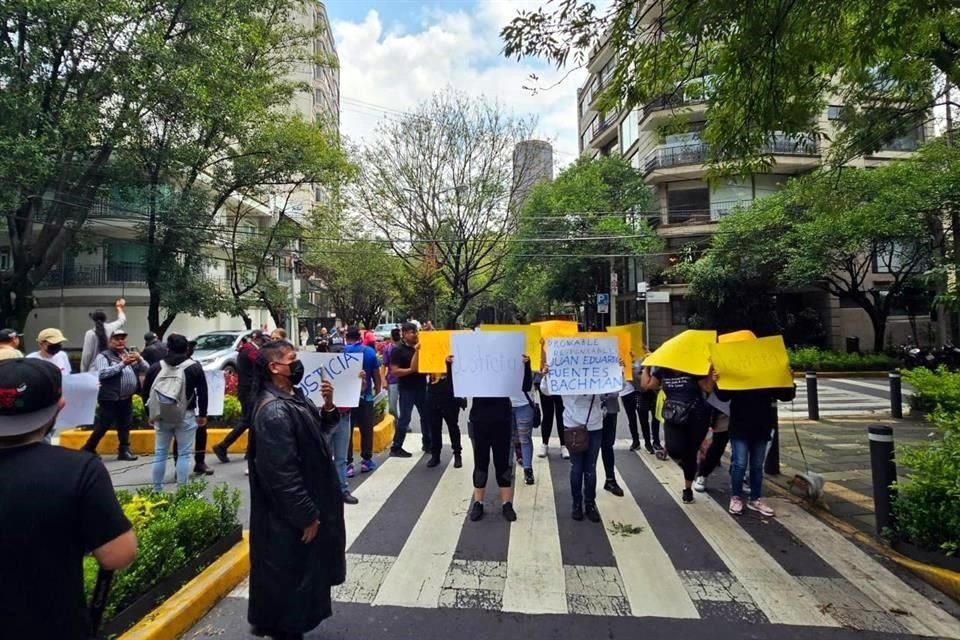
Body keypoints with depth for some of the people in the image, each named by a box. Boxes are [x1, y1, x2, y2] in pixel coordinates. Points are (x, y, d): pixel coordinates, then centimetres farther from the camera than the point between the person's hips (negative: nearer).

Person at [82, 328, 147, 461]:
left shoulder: (130, 354, 15)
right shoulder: (103, 356, -3)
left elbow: (145, 370, 8)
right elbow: (102, 373, -19)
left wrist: (139, 359, -11)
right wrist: (122, 364, -25)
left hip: (127, 398, 5)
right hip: (110, 398, -5)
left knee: (125, 426, 9)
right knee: (103, 425, -1)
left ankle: (124, 451, 16)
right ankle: (88, 449, 15)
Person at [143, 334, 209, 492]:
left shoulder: (155, 367, 4)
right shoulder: (194, 367, -3)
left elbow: (145, 392, 8)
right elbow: (202, 393, -4)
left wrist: (151, 414, 18)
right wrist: (202, 414, 4)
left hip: (161, 417, 3)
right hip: (186, 416, -3)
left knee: (160, 453, 13)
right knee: (184, 454, 2)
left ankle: (156, 489, 19)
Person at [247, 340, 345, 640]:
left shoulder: (293, 395, 2)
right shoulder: (274, 410, -28)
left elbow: (317, 429, 15)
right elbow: (282, 472, -28)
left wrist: (328, 405, -5)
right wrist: (307, 515, -21)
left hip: (307, 499, 10)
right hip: (289, 513, -10)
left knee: (304, 568, 26)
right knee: (288, 572, 10)